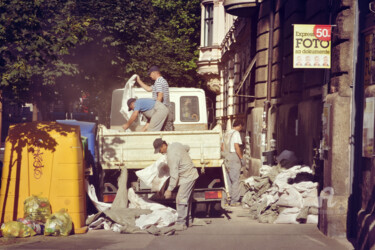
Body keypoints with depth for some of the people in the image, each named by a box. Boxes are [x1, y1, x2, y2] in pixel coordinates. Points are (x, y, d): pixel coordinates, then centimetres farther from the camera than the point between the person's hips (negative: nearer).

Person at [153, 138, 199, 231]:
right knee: (187, 199, 17)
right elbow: (187, 147, 23)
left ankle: (181, 223, -13)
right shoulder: (175, 144, 2)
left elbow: (174, 175, -25)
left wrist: (169, 189, -21)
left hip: (187, 178, -11)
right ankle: (188, 220, 26)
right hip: (191, 174, 11)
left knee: (181, 199, -13)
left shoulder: (171, 156, -26)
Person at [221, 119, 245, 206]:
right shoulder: (236, 133, -10)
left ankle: (229, 198, 15)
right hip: (234, 156, -8)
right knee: (235, 180, -4)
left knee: (229, 179, 13)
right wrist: (242, 157, -12)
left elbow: (222, 147, 17)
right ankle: (234, 201, -3)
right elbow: (236, 147, -18)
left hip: (227, 157, 8)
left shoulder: (227, 133, 15)